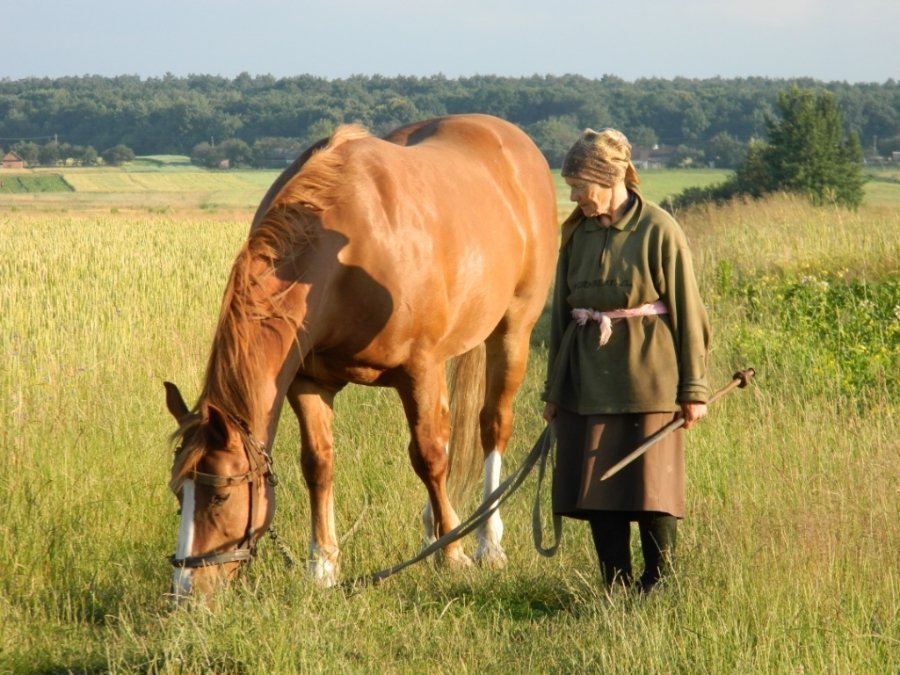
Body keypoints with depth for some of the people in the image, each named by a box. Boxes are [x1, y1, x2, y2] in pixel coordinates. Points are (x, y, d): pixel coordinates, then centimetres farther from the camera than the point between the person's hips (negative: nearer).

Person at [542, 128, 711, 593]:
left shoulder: (658, 231, -8)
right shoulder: (576, 232, 7)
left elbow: (686, 311, -5)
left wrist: (693, 388, -6)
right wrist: (553, 389, 16)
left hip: (646, 374, -5)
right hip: (587, 376, 5)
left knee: (650, 483, -1)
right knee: (596, 485, 4)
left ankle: (659, 588, 10)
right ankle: (616, 589, 12)